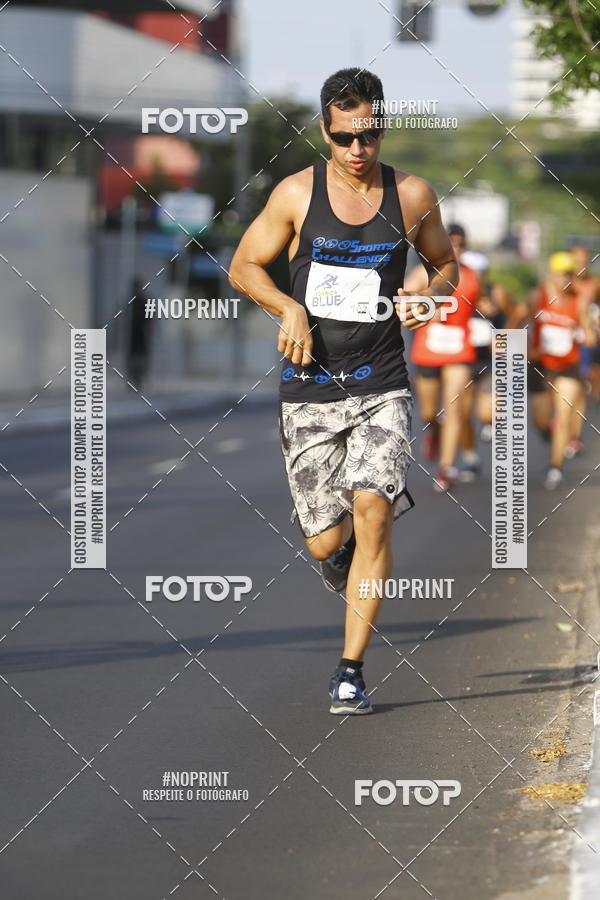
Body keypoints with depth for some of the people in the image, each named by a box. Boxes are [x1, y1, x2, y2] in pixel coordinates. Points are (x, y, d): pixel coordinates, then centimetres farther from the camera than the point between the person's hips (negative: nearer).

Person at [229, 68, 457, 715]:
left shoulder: (412, 196, 1)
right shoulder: (297, 194, -3)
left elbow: (446, 266, 17)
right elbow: (243, 267, 7)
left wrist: (427, 298, -5)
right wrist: (289, 309, -11)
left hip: (381, 387, 0)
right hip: (309, 388, 0)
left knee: (373, 511, -20)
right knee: (326, 542, 0)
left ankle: (351, 670, -10)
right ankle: (343, 548, 42)